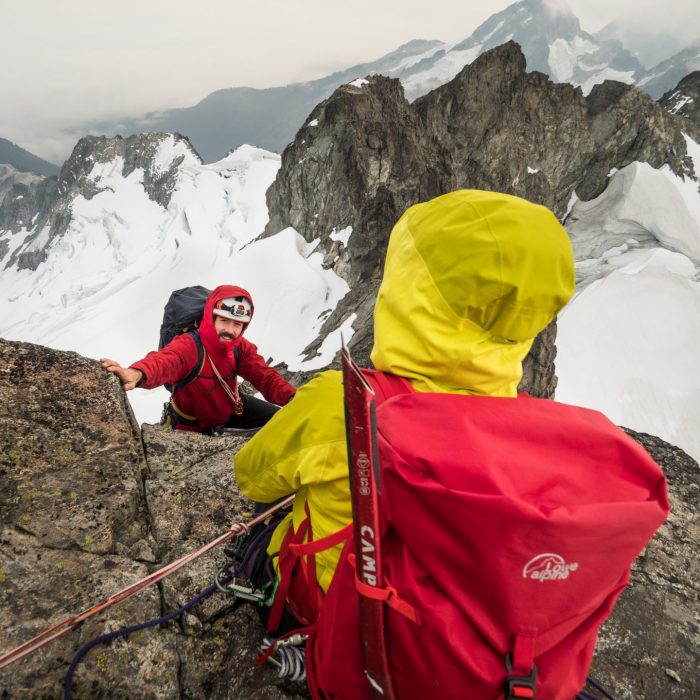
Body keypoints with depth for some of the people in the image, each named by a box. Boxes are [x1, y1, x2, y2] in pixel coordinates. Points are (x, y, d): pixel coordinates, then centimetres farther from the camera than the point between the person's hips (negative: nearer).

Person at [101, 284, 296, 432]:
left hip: (230, 408, 4)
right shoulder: (188, 345, -35)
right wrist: (137, 374, -81)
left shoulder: (241, 348, -16)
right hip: (193, 424, -4)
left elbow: (265, 376, -24)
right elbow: (164, 361, -56)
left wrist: (292, 397, -45)